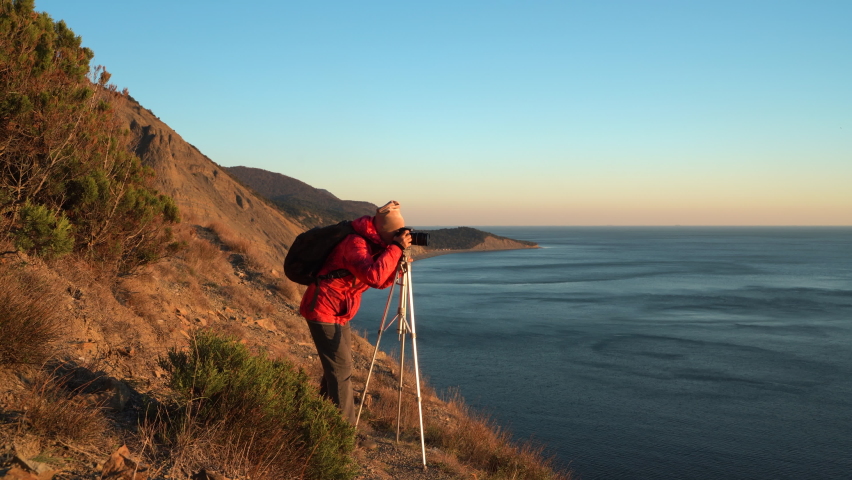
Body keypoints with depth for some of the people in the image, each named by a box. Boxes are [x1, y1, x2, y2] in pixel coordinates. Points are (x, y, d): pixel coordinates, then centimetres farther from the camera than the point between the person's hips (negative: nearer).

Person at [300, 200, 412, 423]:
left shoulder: (374, 245, 8)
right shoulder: (356, 243, -22)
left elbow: (382, 282, 9)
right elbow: (374, 276, -37)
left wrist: (397, 258, -6)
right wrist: (396, 248, -29)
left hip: (338, 313, 10)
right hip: (324, 310, -10)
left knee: (336, 368, 20)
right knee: (341, 371, -9)